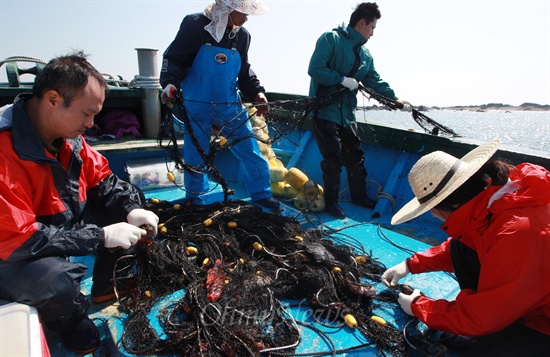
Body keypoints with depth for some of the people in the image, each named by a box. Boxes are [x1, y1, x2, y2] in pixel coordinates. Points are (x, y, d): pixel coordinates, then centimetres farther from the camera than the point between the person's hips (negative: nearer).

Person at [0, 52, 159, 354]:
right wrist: (101, 236, -30)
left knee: (129, 198, 4)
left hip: (63, 220, 8)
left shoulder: (66, 132, -9)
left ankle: (106, 287, 21)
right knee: (59, 284, -35)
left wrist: (131, 210, -16)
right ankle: (67, 320, 7)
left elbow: (101, 179, 3)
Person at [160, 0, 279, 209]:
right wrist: (170, 83, -23)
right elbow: (173, 58, -6)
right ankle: (195, 200, 27)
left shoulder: (242, 36, 6)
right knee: (195, 154, 7)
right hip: (196, 105, -3)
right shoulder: (195, 26, -7)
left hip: (230, 104, 3)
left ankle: (262, 194, 15)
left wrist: (257, 92, 1)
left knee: (249, 148, 0)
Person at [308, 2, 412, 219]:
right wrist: (343, 79, -17)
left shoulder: (365, 55, 13)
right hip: (325, 110, -7)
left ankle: (359, 196, 29)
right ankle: (331, 202, 13)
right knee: (333, 159, -5)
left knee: (355, 156, 12)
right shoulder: (331, 39, -8)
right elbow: (315, 69, -18)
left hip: (347, 113, 8)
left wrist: (396, 100, 6)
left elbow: (375, 82, 15)